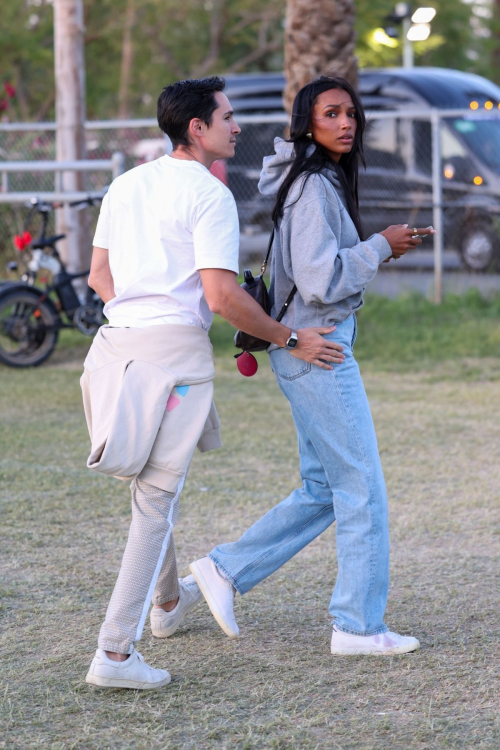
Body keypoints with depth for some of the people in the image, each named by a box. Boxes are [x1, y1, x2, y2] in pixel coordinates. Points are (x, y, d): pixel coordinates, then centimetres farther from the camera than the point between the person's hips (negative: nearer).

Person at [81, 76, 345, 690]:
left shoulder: (126, 184, 16)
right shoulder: (209, 195, -8)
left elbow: (99, 276, 20)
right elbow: (222, 296, -15)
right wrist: (290, 340, -5)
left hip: (119, 340, 8)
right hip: (175, 347, -8)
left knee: (150, 484, 26)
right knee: (156, 499, -5)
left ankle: (167, 600, 46)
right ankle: (115, 652, -9)